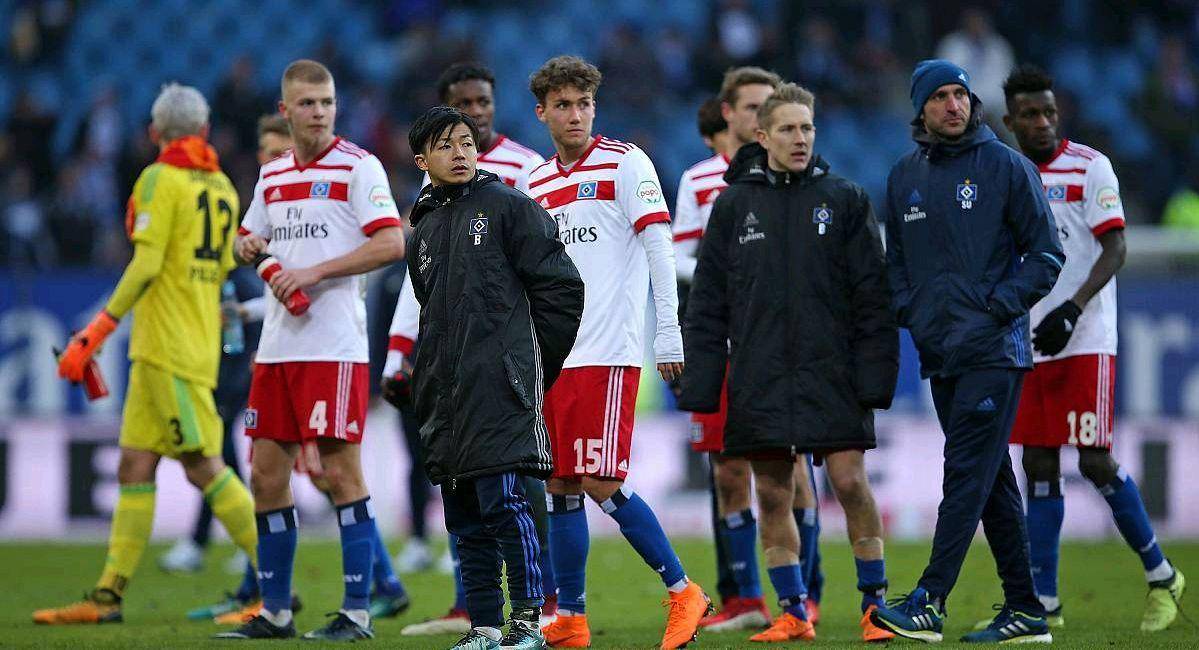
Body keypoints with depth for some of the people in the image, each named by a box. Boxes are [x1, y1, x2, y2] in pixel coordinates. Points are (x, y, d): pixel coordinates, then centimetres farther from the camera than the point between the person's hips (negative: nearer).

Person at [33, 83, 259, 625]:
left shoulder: (159, 180, -8)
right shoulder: (222, 188, 15)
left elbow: (147, 264, -16)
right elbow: (224, 273, 17)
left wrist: (97, 331, -14)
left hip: (169, 350, -8)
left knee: (203, 467, -10)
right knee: (135, 468, 7)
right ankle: (108, 596, 6)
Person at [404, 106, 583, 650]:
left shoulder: (508, 207, -1)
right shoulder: (425, 228, 18)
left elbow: (561, 287, -4)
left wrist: (532, 364, -1)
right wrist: (434, 375, 18)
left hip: (498, 387, -7)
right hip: (445, 395, 7)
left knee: (502, 501, -13)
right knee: (464, 516, 7)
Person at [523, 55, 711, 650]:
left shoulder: (624, 163, -2)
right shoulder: (535, 183, 15)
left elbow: (659, 248, -7)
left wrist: (668, 334, -13)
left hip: (607, 353, -6)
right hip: (550, 354, 6)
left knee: (600, 484, -12)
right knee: (559, 485, 5)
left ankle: (682, 593, -1)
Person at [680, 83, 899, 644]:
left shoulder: (845, 200, 4)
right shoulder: (734, 205, 8)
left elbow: (872, 296, 1)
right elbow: (708, 302, 9)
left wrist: (875, 375, -7)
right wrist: (701, 382, 2)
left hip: (831, 374, -2)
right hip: (760, 379, 2)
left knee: (850, 482, -7)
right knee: (772, 495, 3)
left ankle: (875, 602, 4)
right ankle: (794, 613, 12)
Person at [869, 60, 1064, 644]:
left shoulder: (1007, 167, -2)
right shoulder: (904, 177, 13)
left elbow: (1046, 254, -2)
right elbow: (897, 260, 23)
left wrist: (1001, 306, -12)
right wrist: (908, 309, 5)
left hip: (993, 349, -6)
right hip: (937, 353, 6)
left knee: (968, 472, -12)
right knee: (993, 481, 8)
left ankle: (929, 601, -19)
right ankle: (1024, 608, 12)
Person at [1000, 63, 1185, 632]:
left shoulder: (1089, 168, -5)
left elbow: (1115, 249, -12)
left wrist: (1073, 308, -24)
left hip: (1085, 343, -5)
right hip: (1028, 345, 6)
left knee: (1095, 462, -9)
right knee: (1039, 468, 4)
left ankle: (1160, 575, 6)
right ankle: (1043, 600, 6)